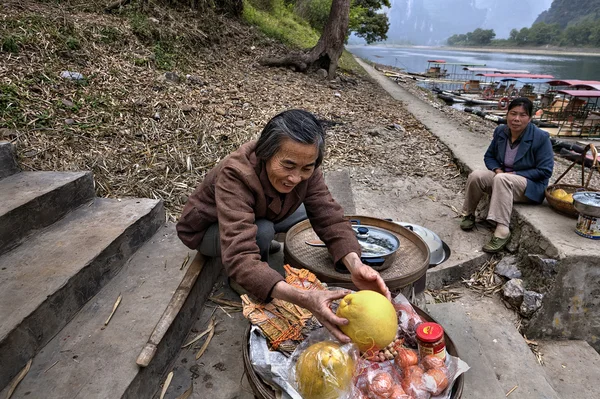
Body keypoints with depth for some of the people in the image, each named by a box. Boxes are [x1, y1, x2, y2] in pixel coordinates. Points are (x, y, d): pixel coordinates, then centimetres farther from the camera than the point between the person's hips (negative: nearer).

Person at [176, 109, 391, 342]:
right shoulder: (236, 175, -41)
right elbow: (240, 258, -50)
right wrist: (303, 299, -62)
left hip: (257, 216, 5)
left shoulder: (304, 168, -24)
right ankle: (241, 283, -4)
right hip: (207, 230, -5)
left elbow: (329, 217, -26)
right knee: (262, 232, -34)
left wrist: (355, 264, -46)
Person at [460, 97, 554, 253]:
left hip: (531, 186, -5)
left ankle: (502, 231, -40)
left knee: (502, 179, -37)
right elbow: (489, 156, 9)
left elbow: (545, 171, -15)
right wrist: (497, 169, -12)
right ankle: (469, 215, -5)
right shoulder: (500, 131, -2)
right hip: (502, 177, 5)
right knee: (476, 176, -24)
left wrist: (514, 174, -20)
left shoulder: (541, 137, -15)